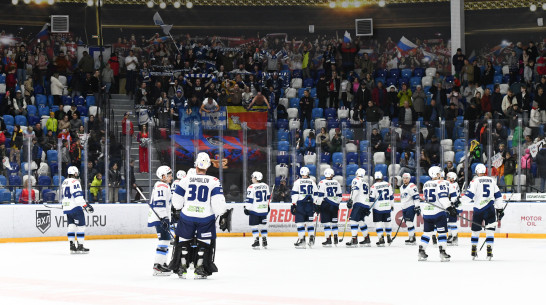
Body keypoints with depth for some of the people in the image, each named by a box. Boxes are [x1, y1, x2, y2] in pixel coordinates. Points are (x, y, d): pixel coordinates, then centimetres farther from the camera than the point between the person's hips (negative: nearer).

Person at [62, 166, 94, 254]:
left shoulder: (64, 182, 15)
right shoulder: (75, 182, -13)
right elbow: (78, 196, -22)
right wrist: (85, 205, -21)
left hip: (67, 207, 9)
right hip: (75, 207, -9)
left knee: (71, 226, 12)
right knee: (81, 226, -4)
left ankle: (72, 246, 9)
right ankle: (80, 246, -6)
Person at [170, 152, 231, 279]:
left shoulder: (187, 179, 0)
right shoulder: (213, 181, -5)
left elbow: (176, 199, 8)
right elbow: (218, 201, -11)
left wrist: (178, 210, 27)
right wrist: (223, 216, -1)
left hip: (187, 216, 1)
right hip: (205, 218, -1)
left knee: (184, 240, 17)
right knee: (204, 242, 13)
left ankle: (181, 268, 17)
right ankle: (200, 269, 8)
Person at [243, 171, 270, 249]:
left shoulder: (252, 187, -13)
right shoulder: (265, 186, 6)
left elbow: (249, 199, -14)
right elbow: (268, 197, 17)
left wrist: (247, 208, -7)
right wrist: (267, 206, 29)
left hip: (255, 210, -6)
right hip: (264, 209, 6)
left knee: (254, 225, 1)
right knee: (263, 225, 15)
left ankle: (256, 241, -6)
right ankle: (265, 242, 16)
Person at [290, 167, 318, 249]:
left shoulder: (297, 182, -2)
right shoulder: (312, 182, 8)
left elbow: (294, 194, -6)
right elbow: (316, 194, 10)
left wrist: (293, 205, -4)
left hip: (300, 204, -3)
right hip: (310, 204, 3)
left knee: (300, 222, -1)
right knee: (310, 221, 14)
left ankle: (301, 239, -8)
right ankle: (311, 238, 9)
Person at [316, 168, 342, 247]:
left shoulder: (322, 183, -8)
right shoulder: (337, 183, 6)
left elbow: (320, 195, -12)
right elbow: (339, 195, 12)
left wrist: (318, 205, -5)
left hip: (325, 205, -5)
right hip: (335, 205, 5)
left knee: (326, 223, -2)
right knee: (334, 222, 15)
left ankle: (328, 240, -7)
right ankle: (335, 239, 17)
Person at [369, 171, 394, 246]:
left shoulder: (374, 186, -10)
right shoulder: (388, 184, 1)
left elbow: (371, 199, -10)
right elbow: (391, 196, 8)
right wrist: (391, 205, 20)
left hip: (378, 207, -4)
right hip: (387, 207, 4)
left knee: (378, 223, 1)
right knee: (387, 222, 16)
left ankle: (381, 239, -8)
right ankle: (389, 238, 23)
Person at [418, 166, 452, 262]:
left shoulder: (426, 184, 14)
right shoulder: (440, 183, -8)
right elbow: (443, 196, -20)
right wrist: (449, 207, -22)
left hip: (426, 211, 6)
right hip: (438, 211, -6)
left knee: (427, 232, 14)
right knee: (442, 232, -2)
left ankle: (421, 251, 12)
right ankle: (442, 252, -9)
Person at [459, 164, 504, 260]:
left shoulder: (475, 181, -4)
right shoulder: (492, 181, 10)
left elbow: (469, 195, -11)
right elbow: (498, 196, 13)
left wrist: (460, 201, 0)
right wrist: (499, 209, 18)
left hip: (478, 209, -2)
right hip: (490, 209, 2)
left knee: (475, 229, 11)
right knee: (490, 230, 3)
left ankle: (474, 252, 17)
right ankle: (489, 252, -4)